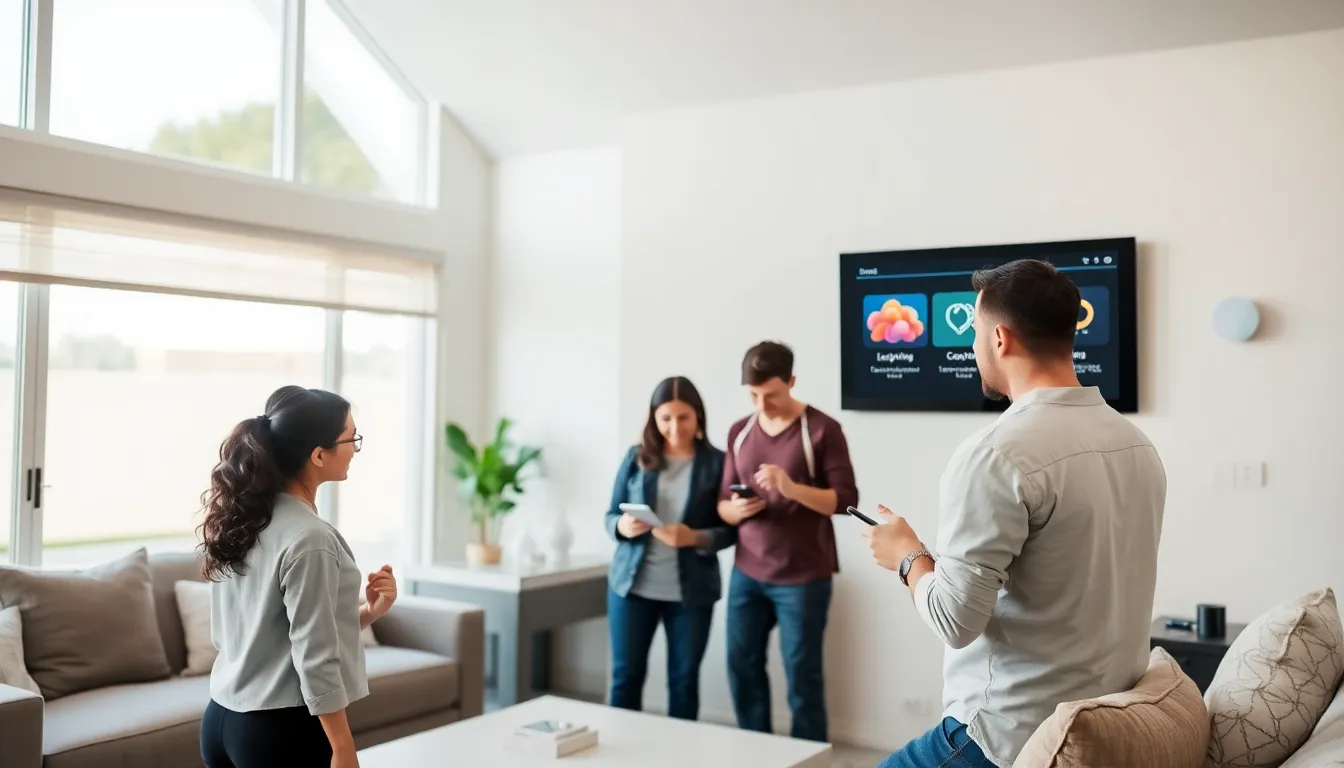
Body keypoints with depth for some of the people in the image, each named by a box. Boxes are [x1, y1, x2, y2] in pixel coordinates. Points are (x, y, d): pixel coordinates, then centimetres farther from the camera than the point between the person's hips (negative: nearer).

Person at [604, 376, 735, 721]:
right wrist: (623, 527, -16)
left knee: (684, 678, 9)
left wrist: (695, 538, -22)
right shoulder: (636, 457, 3)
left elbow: (730, 529, -3)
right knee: (625, 675, 7)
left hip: (691, 590, -1)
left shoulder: (716, 462, -3)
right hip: (632, 584, 2)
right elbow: (610, 516, 7)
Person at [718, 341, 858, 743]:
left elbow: (846, 500, -10)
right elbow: (722, 504, 12)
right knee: (742, 668, 9)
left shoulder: (822, 430, -6)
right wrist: (735, 509, -12)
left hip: (803, 578, -5)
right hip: (746, 574, 5)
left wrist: (793, 488, -25)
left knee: (802, 676, 2)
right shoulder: (739, 432, 9)